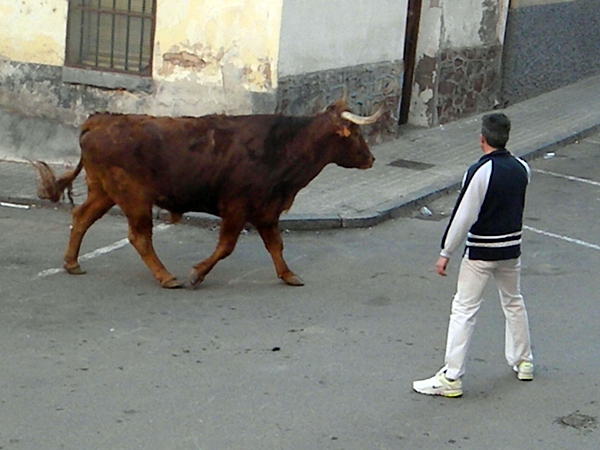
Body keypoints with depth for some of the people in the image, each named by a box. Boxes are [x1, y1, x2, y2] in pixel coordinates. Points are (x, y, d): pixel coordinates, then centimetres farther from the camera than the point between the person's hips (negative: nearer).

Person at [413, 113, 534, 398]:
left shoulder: (480, 172, -19)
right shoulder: (522, 169, 0)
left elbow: (464, 217, -19)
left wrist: (445, 253, -13)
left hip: (480, 252, -7)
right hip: (512, 249, 7)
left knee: (464, 310, -4)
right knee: (514, 303, 24)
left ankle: (451, 378, -5)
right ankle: (523, 362, 37)